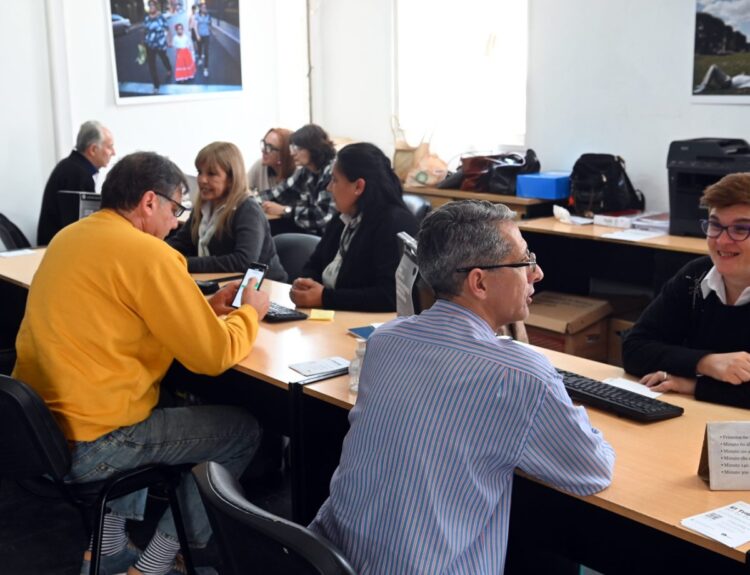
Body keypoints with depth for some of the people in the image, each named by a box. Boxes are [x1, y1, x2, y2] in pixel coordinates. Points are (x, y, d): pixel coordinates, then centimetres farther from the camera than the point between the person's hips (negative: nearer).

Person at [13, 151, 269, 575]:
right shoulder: (146, 252, -17)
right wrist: (250, 312, 4)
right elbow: (214, 355, -15)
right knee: (243, 430, 9)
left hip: (38, 427, 9)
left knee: (167, 399, 34)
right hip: (87, 445, -9)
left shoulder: (72, 237, 9)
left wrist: (205, 308, 14)